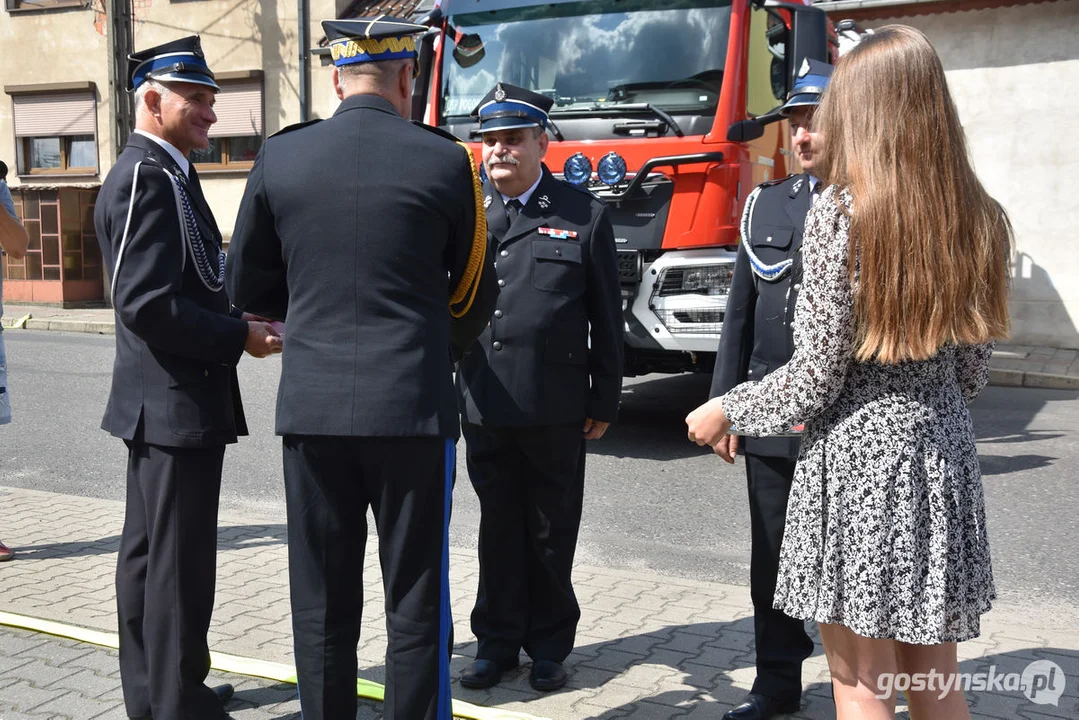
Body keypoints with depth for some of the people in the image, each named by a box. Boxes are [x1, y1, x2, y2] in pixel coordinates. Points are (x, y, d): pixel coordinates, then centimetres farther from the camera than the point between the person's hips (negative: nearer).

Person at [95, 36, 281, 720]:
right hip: (176, 403, -11)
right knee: (179, 562, -1)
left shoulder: (164, 174, 14)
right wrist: (242, 336, -17)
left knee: (151, 552, 17)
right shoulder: (146, 178, -17)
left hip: (163, 401, 11)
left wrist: (242, 317, 6)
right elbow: (148, 304, -24)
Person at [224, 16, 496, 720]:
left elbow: (249, 286, 9)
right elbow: (475, 293, 5)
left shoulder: (279, 158, 0)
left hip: (311, 407, 2)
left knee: (323, 605, 13)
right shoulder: (446, 162, -5)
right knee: (416, 607, 9)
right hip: (414, 409, -2)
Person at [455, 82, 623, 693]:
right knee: (498, 527, 13)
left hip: (556, 407, -2)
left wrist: (605, 401, -1)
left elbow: (607, 318, 0)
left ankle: (549, 644, 27)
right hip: (484, 406, 2)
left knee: (552, 532, 11)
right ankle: (498, 640, 27)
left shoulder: (584, 215, 0)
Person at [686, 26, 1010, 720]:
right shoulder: (978, 217, 4)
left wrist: (726, 411, 3)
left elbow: (815, 377, -13)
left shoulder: (840, 211, -13)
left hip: (858, 455, -6)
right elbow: (974, 369, 8)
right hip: (943, 454, 6)